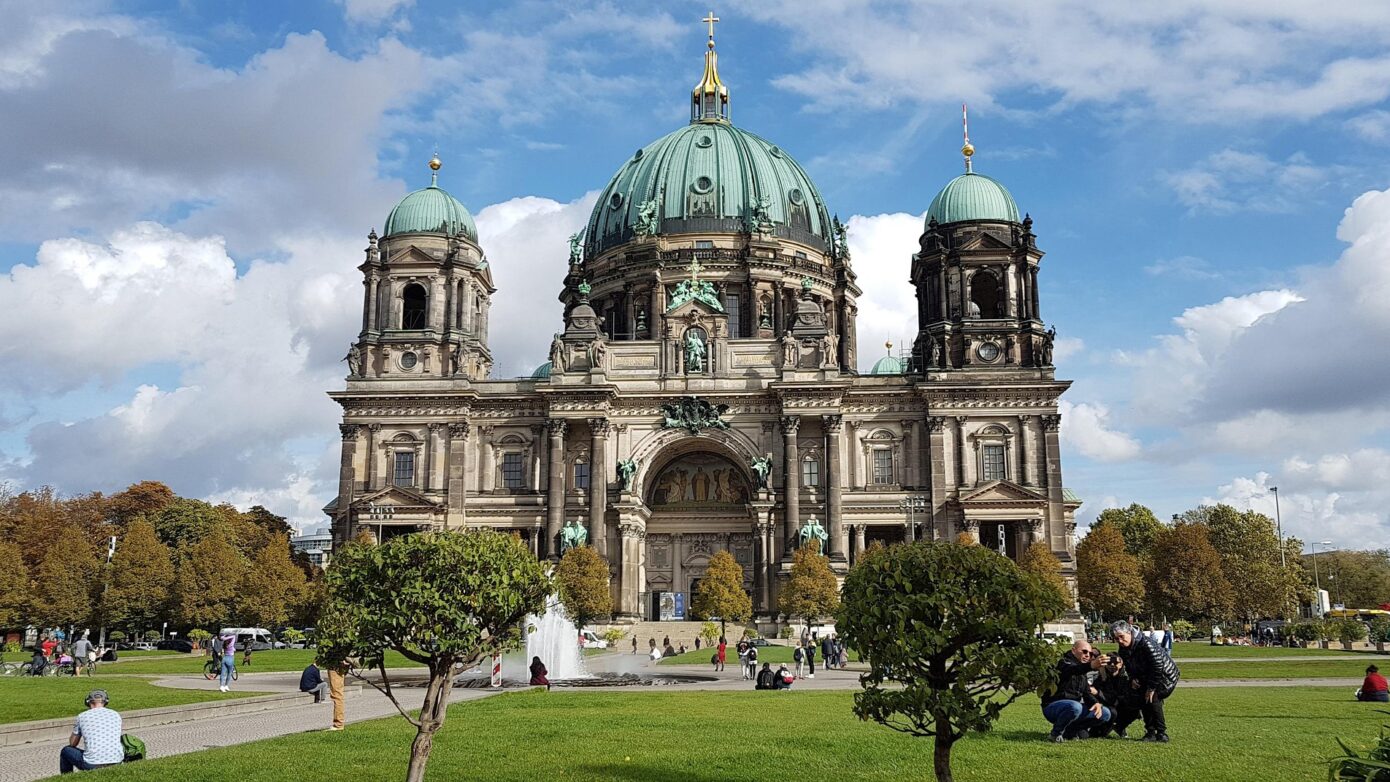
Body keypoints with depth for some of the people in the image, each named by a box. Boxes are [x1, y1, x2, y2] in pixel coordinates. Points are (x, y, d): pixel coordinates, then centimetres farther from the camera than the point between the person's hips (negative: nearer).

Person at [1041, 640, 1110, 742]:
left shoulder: (1082, 673, 18)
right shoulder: (1063, 663, -11)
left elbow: (1087, 693, 11)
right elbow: (1071, 670, -36)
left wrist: (1096, 703, -13)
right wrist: (1091, 666, -56)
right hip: (1053, 706, -8)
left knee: (1105, 713, -2)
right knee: (1075, 706, -39)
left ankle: (1070, 730, 2)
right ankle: (1055, 734, -16)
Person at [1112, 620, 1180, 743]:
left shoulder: (1146, 644, -33)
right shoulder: (1123, 649, -7)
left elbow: (1158, 667, -31)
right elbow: (1129, 667, 11)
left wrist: (1151, 688, -25)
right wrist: (1132, 679, -9)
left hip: (1166, 675, -8)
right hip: (1146, 678, 8)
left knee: (1153, 698, -21)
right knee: (1143, 701, -2)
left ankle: (1162, 733, -11)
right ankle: (1150, 732, 10)